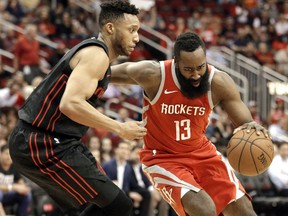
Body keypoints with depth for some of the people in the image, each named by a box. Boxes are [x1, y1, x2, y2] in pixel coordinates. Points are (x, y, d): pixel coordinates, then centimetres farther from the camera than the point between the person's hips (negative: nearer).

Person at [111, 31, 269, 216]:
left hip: (201, 152, 4)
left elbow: (245, 124, -13)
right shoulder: (153, 75, -24)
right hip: (163, 157, -4)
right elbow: (119, 71, -4)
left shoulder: (219, 83, -18)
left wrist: (253, 127, -38)